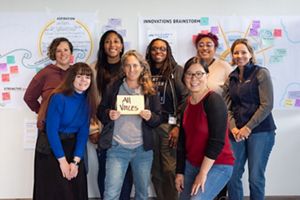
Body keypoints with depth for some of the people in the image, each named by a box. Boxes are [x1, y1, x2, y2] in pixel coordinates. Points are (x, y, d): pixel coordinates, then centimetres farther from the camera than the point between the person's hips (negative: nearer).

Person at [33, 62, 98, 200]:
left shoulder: (87, 101, -1)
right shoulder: (59, 98, -19)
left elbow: (83, 132, -4)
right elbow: (51, 130, -20)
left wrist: (75, 161, -12)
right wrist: (62, 161, -19)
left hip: (73, 147, 5)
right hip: (51, 148, -5)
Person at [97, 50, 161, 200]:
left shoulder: (150, 91, 3)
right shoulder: (112, 88, 1)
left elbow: (159, 119, 7)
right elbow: (100, 112, 7)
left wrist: (150, 117, -15)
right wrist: (109, 114, -15)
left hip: (143, 149, 2)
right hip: (117, 148, -1)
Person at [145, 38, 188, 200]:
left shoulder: (177, 71, 0)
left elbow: (186, 99, -6)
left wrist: (178, 126, -13)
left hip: (169, 124, -3)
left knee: (170, 170, -4)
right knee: (155, 171, 9)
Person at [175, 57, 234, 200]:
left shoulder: (214, 101, -17)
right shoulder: (187, 103, 5)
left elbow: (217, 142, -20)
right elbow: (182, 141, 10)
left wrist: (203, 173, -18)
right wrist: (180, 171, 9)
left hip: (218, 166, -7)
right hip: (191, 165, 7)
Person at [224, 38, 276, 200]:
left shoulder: (261, 73, -2)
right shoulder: (231, 78, 13)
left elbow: (267, 105, -9)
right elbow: (227, 107, 10)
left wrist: (248, 128, -12)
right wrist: (233, 128, -6)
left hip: (260, 131, -4)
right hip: (237, 133, 4)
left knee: (255, 177, 1)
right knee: (232, 175, 3)